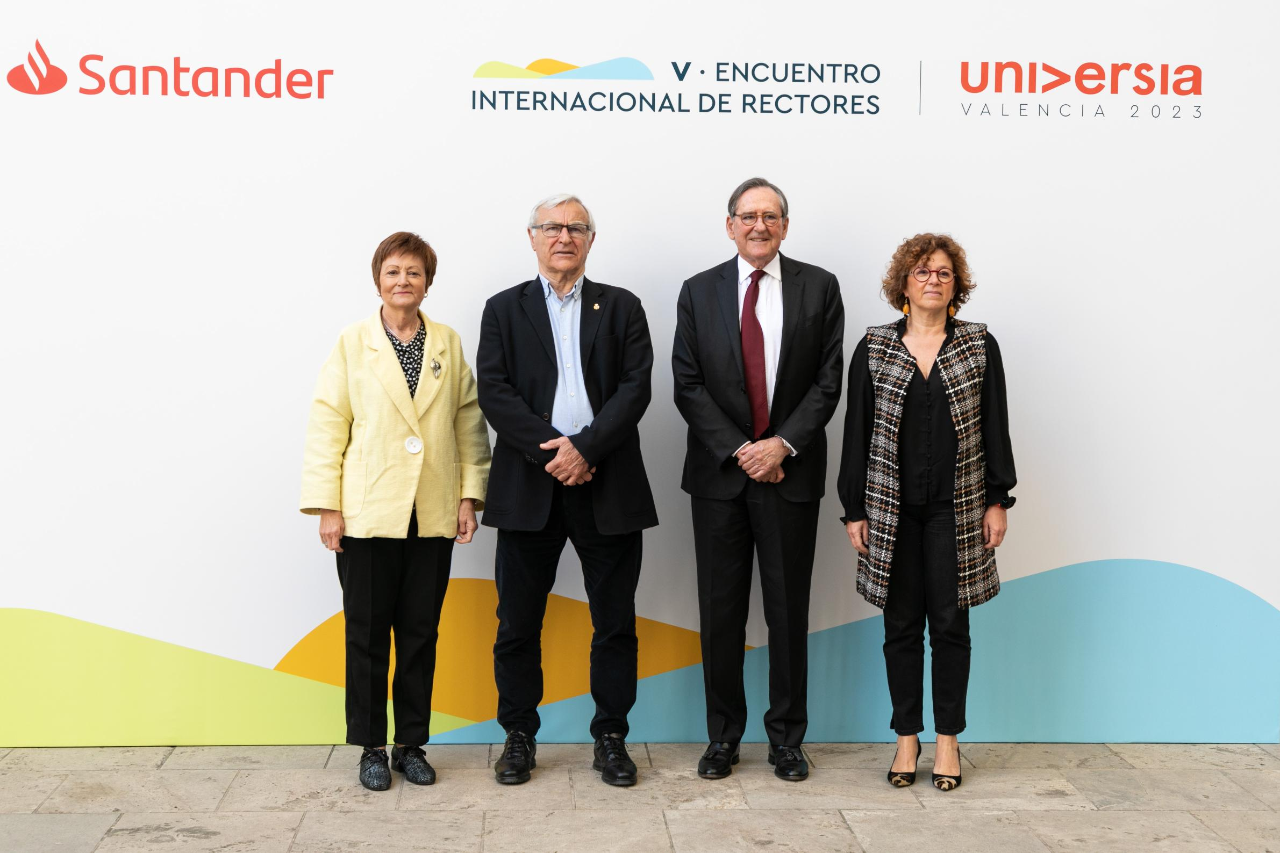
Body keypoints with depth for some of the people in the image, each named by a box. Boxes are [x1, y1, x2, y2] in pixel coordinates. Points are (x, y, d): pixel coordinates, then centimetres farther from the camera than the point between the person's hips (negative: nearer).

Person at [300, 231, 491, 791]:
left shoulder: (448, 345, 8)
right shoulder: (353, 345, 2)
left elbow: (469, 424, 9)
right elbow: (326, 426, -1)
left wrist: (470, 495, 2)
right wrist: (326, 506, -7)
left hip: (433, 515, 2)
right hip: (368, 514, -2)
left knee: (421, 633, 8)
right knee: (367, 633, 4)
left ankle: (412, 744, 19)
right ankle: (372, 747, 16)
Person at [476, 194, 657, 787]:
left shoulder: (621, 308, 10)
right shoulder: (504, 310, 9)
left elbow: (635, 387, -2)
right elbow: (494, 392, -3)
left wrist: (586, 447, -14)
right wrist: (550, 452, -13)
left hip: (607, 487, 0)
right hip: (529, 488, 0)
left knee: (615, 622, 5)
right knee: (518, 622, 6)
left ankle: (611, 737, 18)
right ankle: (519, 736, 20)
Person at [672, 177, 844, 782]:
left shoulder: (818, 288, 4)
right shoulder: (699, 292, 6)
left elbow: (827, 381, -1)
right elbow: (688, 385, 1)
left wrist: (782, 444, -13)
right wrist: (738, 450, -10)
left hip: (790, 470, 0)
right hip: (719, 474, 1)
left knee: (789, 610, 6)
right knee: (720, 610, 6)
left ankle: (786, 736, 18)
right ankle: (723, 734, 18)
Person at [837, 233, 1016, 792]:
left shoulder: (980, 346, 4)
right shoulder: (873, 349, 4)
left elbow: (996, 426, 5)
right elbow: (857, 430, 4)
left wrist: (998, 500, -1)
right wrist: (853, 510, 1)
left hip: (957, 507, 0)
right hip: (892, 508, 0)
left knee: (950, 623, 3)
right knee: (902, 625, 6)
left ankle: (948, 739, 14)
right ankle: (907, 737, 16)